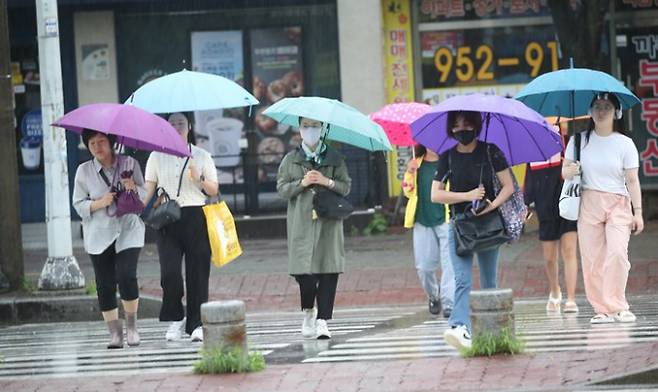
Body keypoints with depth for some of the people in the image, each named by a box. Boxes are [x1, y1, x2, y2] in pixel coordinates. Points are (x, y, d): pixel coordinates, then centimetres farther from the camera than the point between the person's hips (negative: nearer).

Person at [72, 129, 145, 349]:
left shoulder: (129, 165, 5)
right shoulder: (84, 171, 5)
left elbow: (144, 197, 6)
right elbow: (79, 205, 5)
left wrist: (133, 188, -15)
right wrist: (99, 203, -13)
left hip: (128, 231, -1)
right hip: (99, 235, 1)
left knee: (126, 275, -18)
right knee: (105, 284, -2)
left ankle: (131, 326, -2)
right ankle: (115, 333, 5)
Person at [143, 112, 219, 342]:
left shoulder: (202, 157, 10)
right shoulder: (157, 157, 12)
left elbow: (214, 190, 10)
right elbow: (149, 189, 11)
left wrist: (199, 180, -9)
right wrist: (146, 211, -7)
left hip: (196, 217, 0)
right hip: (167, 219, 0)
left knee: (197, 272, -2)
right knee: (169, 272, -11)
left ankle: (196, 324, 4)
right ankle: (176, 318, 6)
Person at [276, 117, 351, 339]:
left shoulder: (334, 158, 10)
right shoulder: (291, 160, 10)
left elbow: (346, 187, 7)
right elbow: (282, 189, 5)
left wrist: (327, 182, -10)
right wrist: (302, 183, -10)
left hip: (328, 222, 0)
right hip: (301, 223, 0)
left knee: (328, 270, -7)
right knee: (303, 271, -6)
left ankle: (322, 320, -4)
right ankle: (308, 312, 20)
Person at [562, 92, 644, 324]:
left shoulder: (625, 144, 2)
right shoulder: (579, 141, 7)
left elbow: (632, 181, 2)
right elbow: (564, 172, 12)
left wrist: (638, 212, -4)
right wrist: (570, 171, -12)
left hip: (618, 203, -2)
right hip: (589, 203, 2)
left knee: (617, 253, -18)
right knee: (592, 257, -3)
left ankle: (617, 307, -13)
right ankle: (601, 309, 1)